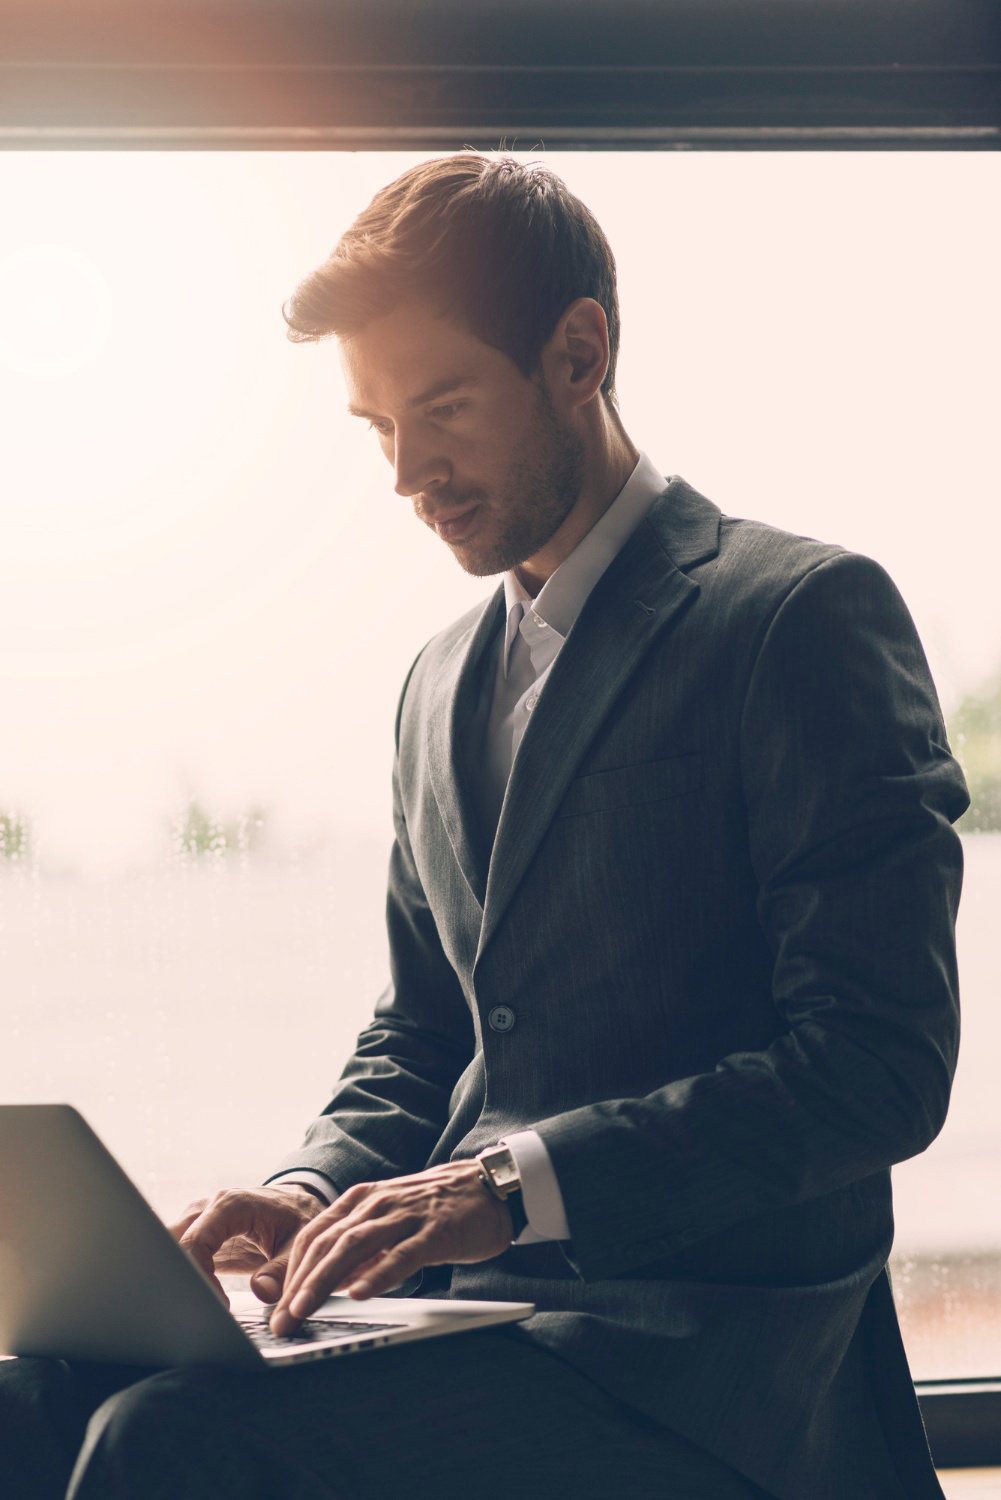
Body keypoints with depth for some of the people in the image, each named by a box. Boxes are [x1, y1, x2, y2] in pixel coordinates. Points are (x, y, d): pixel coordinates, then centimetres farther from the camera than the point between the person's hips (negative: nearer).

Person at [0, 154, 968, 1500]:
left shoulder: (810, 616, -6)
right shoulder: (444, 683, 19)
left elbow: (880, 1065, -13)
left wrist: (517, 1185, -21)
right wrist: (319, 1192, 1)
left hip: (705, 1354, -6)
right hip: (463, 1294, 7)